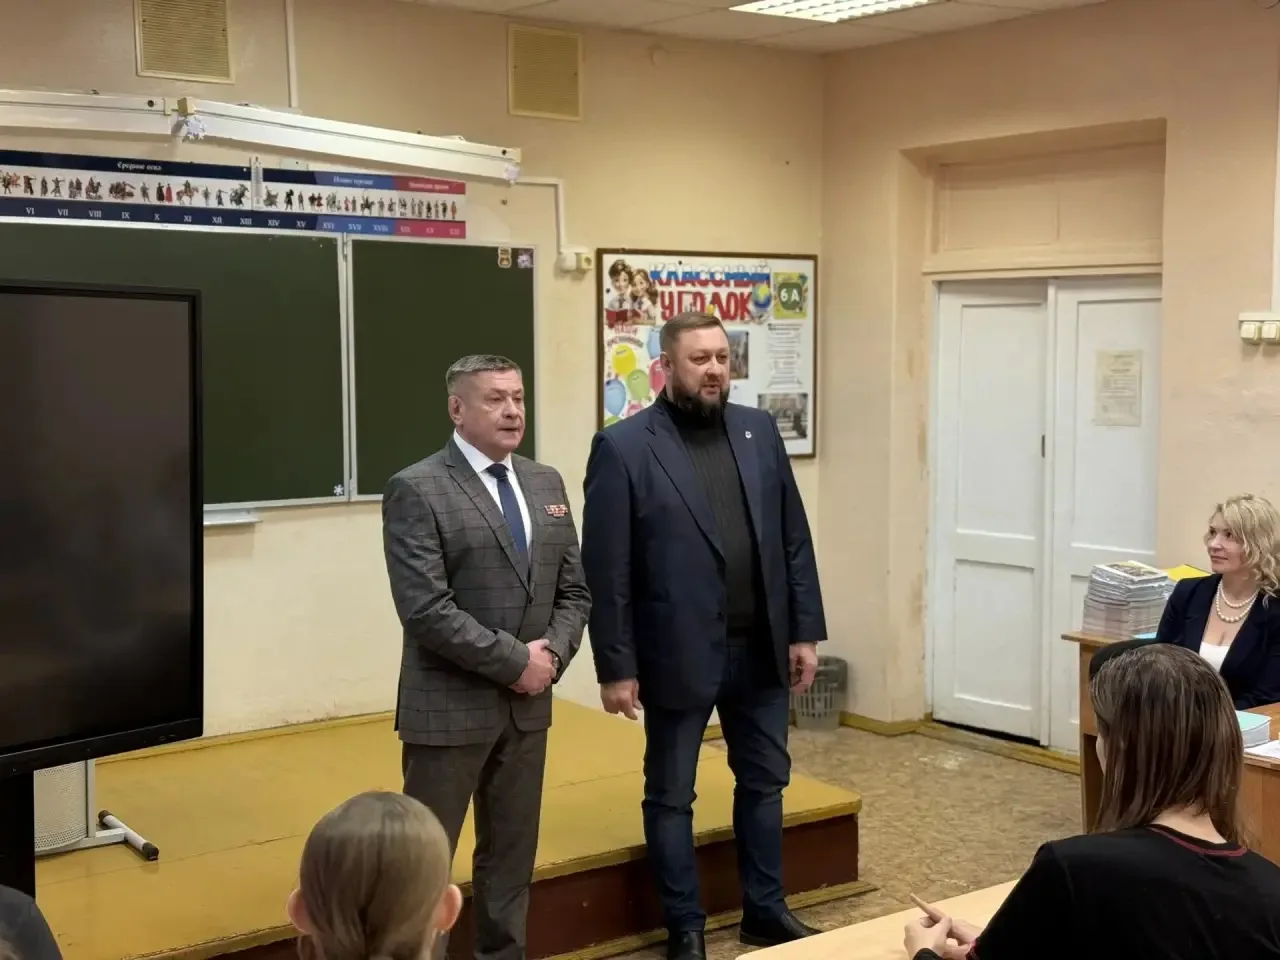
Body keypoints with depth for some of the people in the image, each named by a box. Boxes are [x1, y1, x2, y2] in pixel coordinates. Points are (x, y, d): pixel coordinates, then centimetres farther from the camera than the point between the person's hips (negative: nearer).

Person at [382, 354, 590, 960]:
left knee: (512, 855, 15)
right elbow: (427, 611, -19)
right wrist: (515, 661, -16)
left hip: (528, 705, 6)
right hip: (450, 707, -6)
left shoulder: (545, 483, 10)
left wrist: (551, 654, -7)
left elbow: (573, 589, 11)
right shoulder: (416, 490, -11)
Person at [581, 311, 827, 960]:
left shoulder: (759, 431, 5)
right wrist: (615, 667, -12)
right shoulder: (623, 447, -10)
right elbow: (605, 570, -10)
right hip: (679, 653, -4)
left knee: (764, 782, 17)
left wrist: (805, 631, 3)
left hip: (761, 647, 5)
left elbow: (794, 538, 7)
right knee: (671, 797, 9)